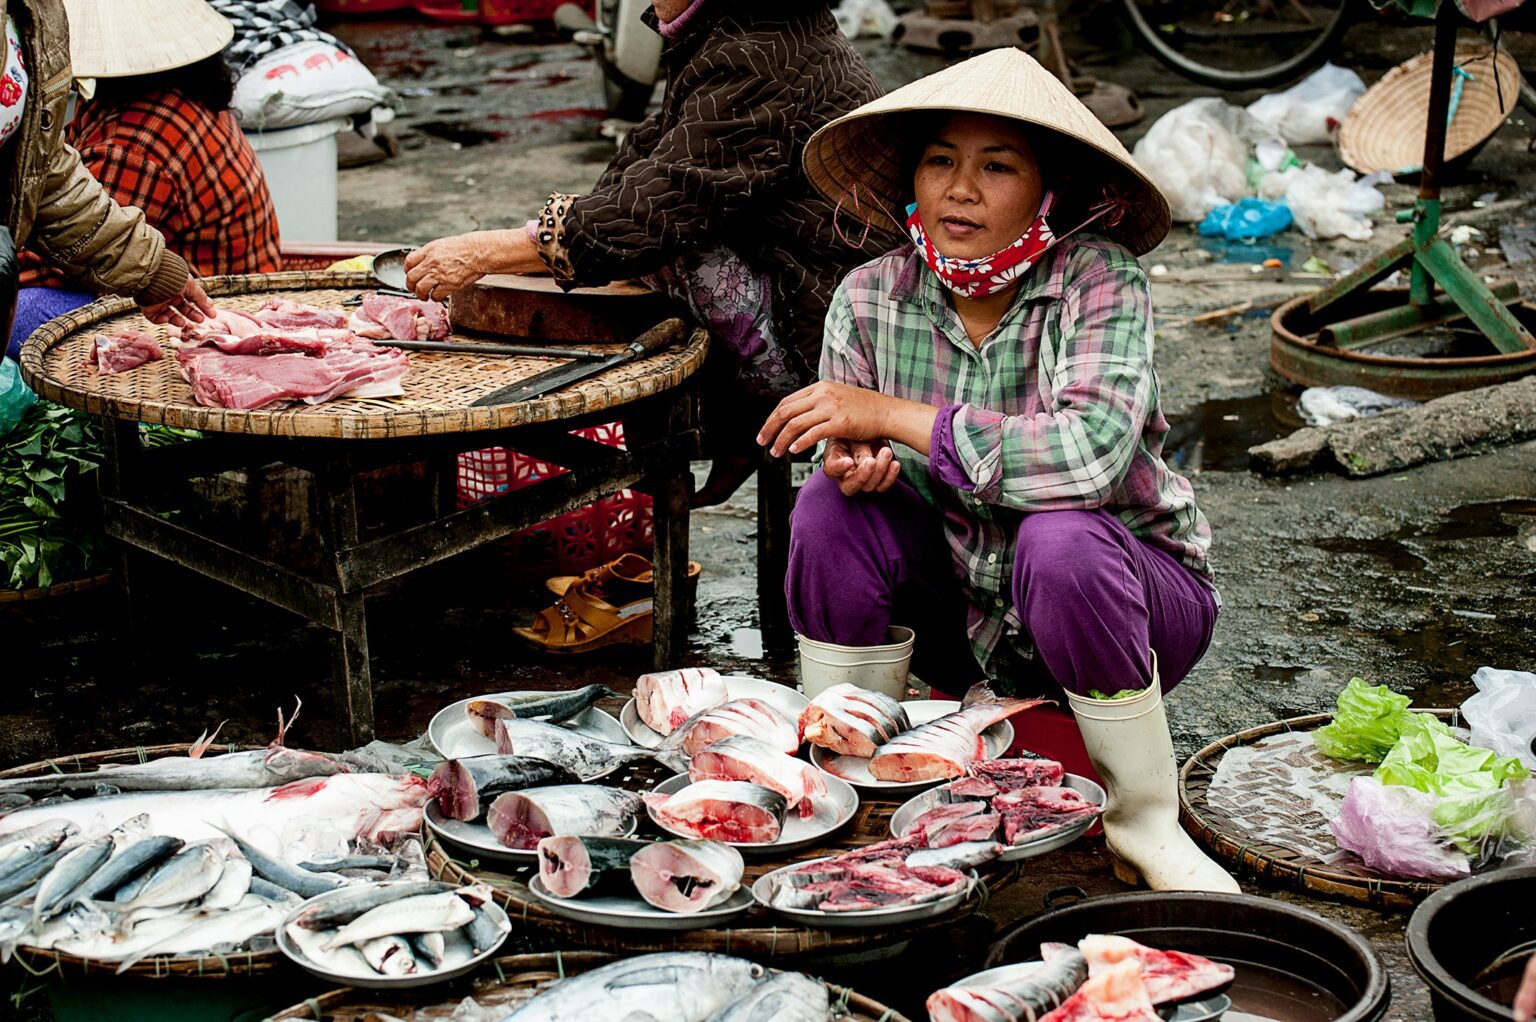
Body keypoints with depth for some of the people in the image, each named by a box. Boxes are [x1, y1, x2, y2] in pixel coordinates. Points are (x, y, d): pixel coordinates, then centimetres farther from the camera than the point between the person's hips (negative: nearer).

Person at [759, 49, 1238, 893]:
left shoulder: (1100, 282, -22)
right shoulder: (871, 299, -10)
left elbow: (1092, 455, -38)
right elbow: (845, 448, -3)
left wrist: (892, 418, -36)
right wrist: (852, 461, -28)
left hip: (1119, 593, -3)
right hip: (963, 616, 4)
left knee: (1062, 542, -35)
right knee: (832, 505, -19)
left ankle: (1146, 823, -13)